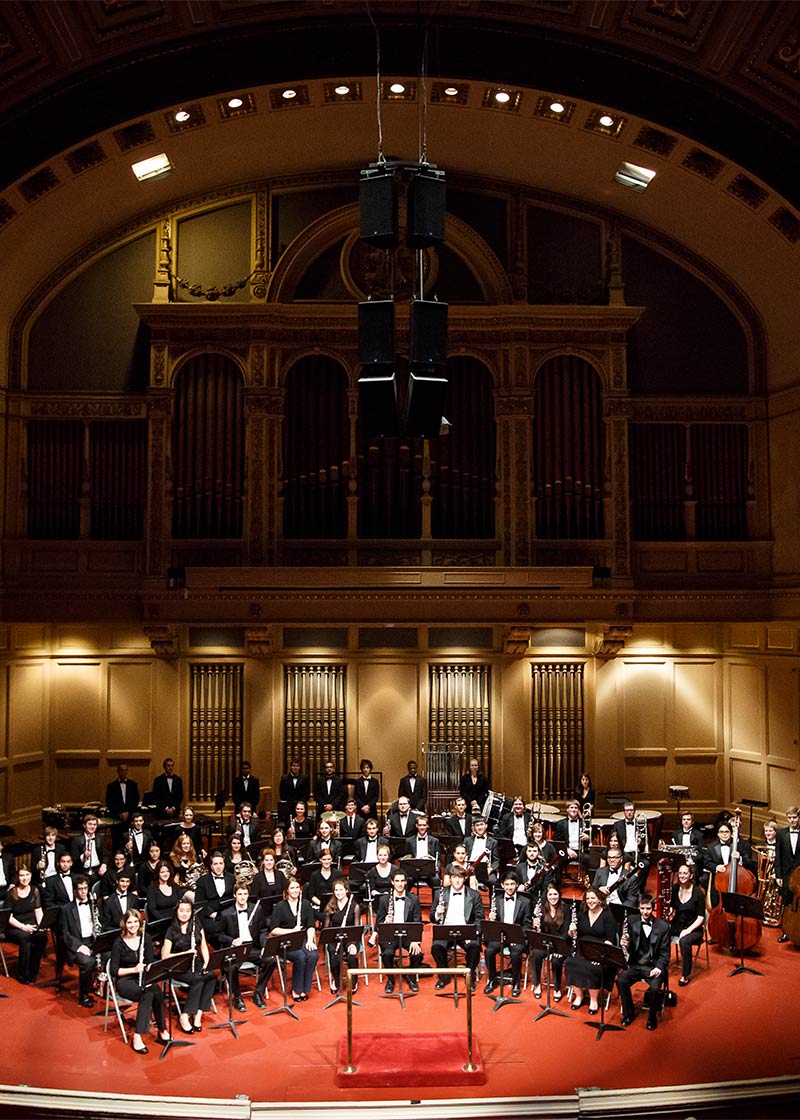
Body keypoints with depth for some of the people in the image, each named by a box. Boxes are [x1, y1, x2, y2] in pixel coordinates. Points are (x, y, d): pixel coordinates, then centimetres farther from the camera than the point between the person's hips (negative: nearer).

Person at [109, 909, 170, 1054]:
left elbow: (151, 962, 4)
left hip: (144, 978, 4)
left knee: (158, 993, -30)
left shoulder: (146, 938, 3)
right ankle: (162, 1030, -22)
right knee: (149, 993, -33)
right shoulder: (118, 943, -7)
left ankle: (138, 1036, -21)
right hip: (125, 981, -4)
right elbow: (114, 970, -8)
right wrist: (134, 969, -21)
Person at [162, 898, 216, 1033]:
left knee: (212, 976, -27)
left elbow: (204, 946, 10)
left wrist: (206, 962, -8)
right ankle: (184, 1016, -22)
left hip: (196, 965, 4)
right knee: (198, 979, -32)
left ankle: (198, 1013, -21)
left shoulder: (197, 926, 9)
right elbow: (164, 956, -9)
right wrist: (185, 953, -20)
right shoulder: (172, 931, -4)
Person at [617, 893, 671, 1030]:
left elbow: (665, 953, -1)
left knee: (655, 987, -30)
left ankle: (652, 1017, 1)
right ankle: (629, 1013, 1)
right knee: (621, 981, -25)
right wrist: (625, 944, -21)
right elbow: (631, 948, 3)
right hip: (635, 964, 2)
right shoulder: (632, 921, 1)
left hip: (653, 966, -2)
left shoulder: (663, 926, -4)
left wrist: (659, 968, -18)